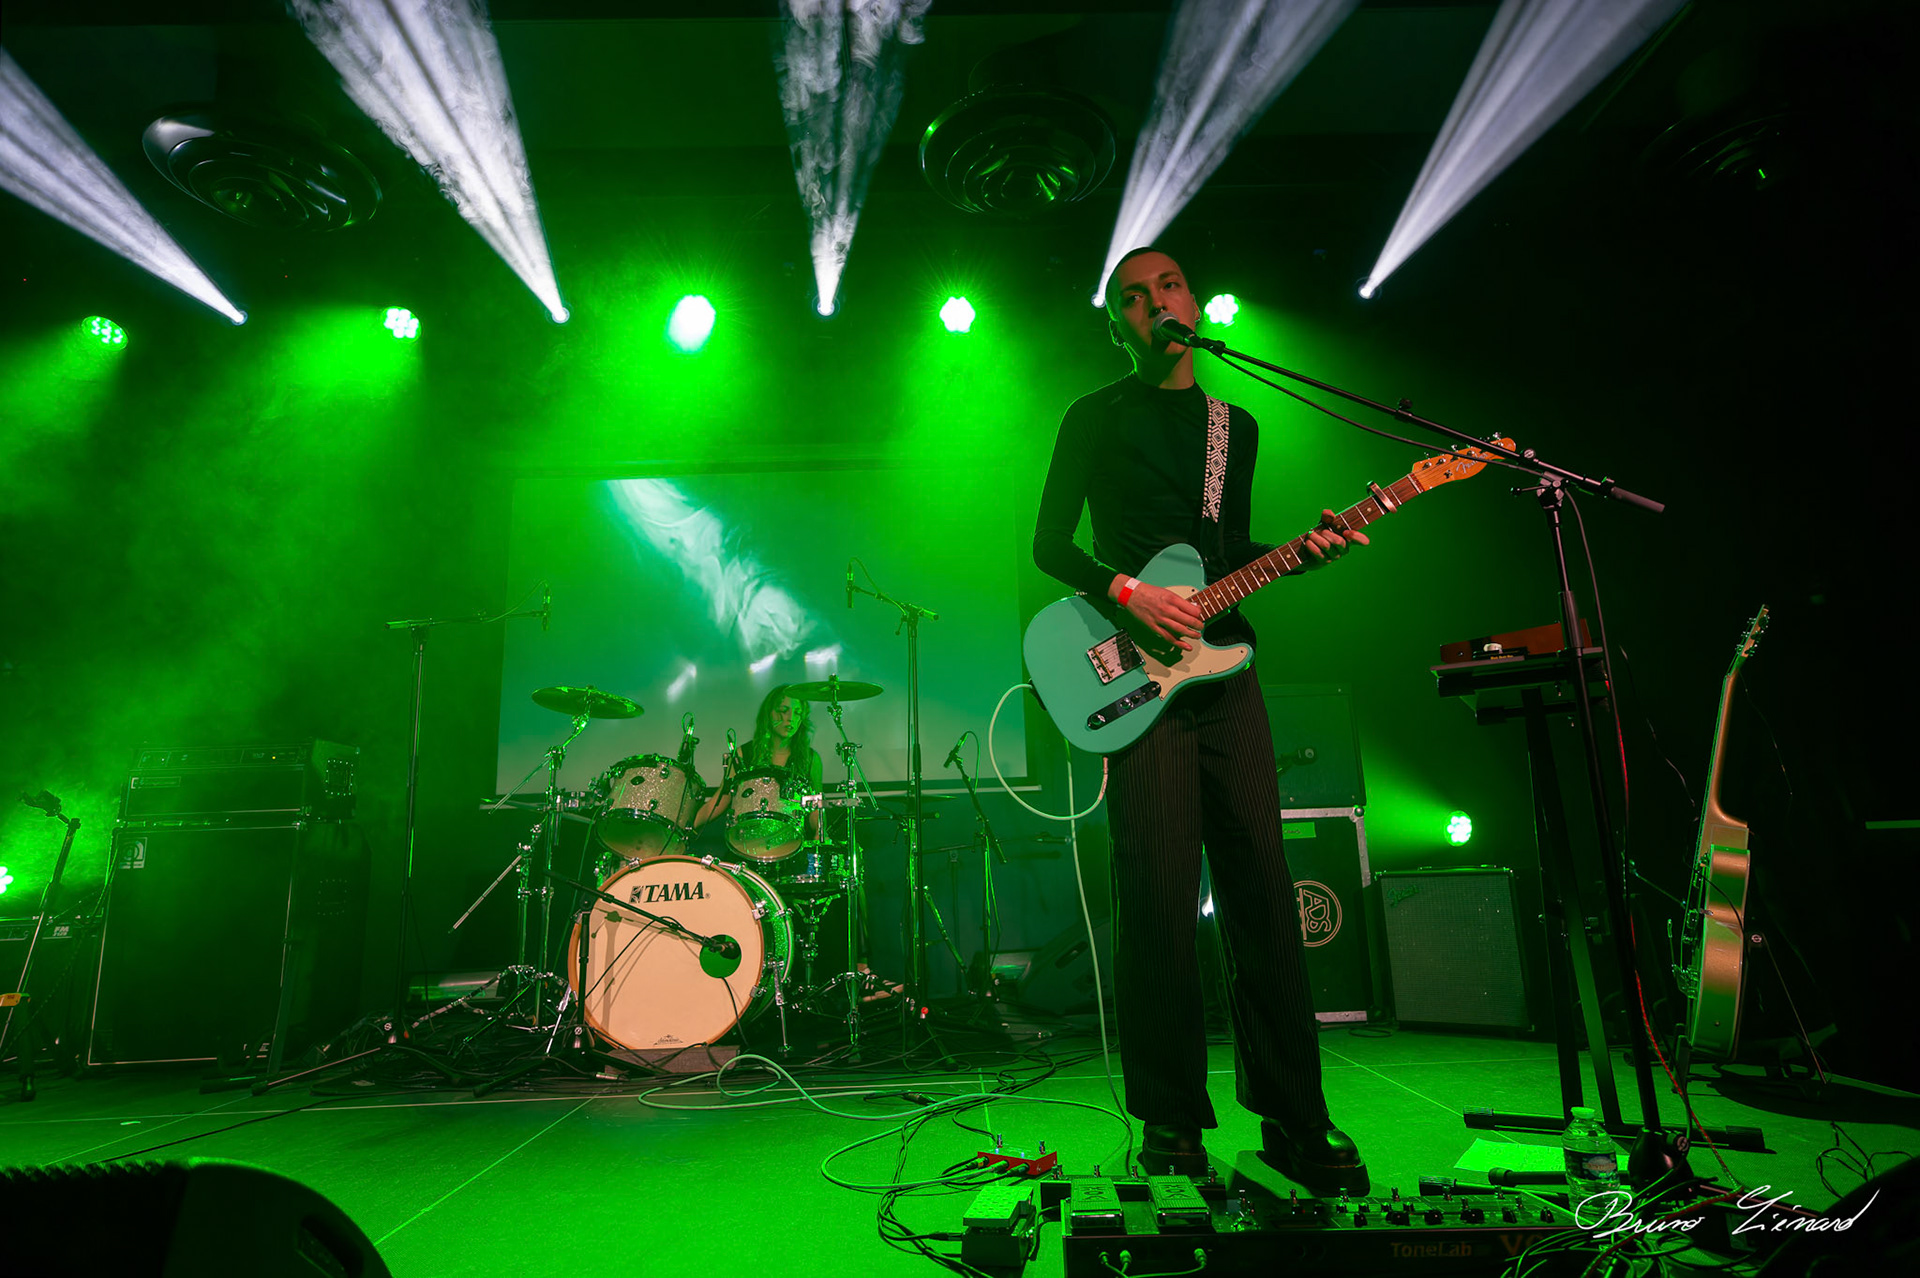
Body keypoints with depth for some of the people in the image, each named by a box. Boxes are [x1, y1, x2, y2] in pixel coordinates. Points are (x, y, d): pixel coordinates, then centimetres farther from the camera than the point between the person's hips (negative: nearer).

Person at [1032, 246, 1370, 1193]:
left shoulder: (1238, 427, 21)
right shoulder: (1095, 420, 7)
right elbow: (1048, 543, 1)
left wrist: (1304, 550, 2)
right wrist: (1127, 593, -14)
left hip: (1226, 671, 5)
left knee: (1262, 893, 3)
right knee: (1159, 901, -5)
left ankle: (1292, 1118, 15)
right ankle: (1171, 1121, 10)